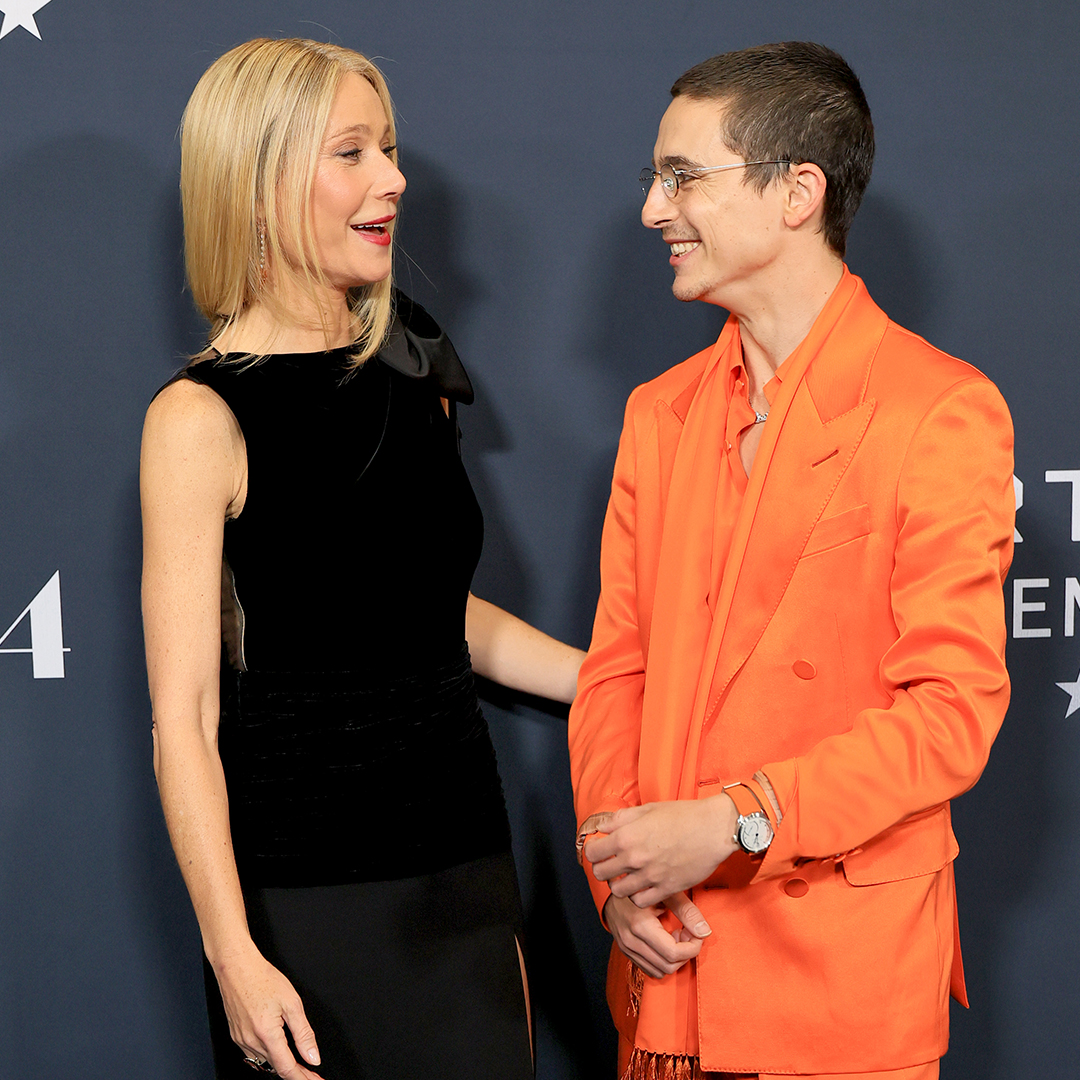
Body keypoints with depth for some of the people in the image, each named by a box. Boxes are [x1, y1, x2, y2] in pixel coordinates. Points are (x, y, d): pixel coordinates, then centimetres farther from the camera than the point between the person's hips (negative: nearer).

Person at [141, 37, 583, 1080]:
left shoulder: (410, 370, 9)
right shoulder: (202, 418, -11)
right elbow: (184, 717, -14)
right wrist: (235, 957, -19)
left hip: (463, 856, 6)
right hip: (304, 887, -6)